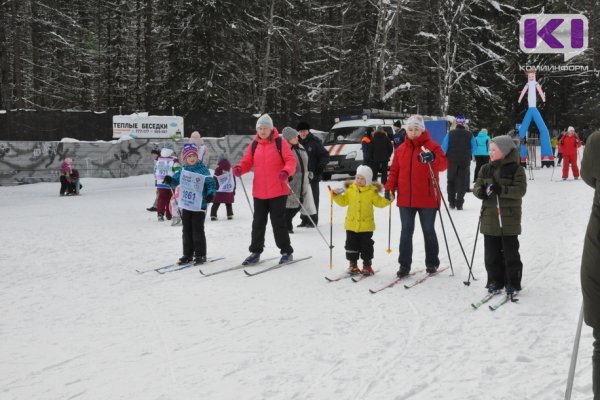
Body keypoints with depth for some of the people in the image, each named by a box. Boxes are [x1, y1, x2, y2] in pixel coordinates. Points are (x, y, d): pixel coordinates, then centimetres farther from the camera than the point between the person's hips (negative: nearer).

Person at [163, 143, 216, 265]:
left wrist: (211, 193, -25)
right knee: (187, 231, 12)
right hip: (186, 205, 5)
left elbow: (210, 183, -8)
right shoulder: (183, 170, 6)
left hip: (199, 205, -5)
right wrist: (169, 180, -10)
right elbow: (176, 180, 12)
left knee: (198, 231, -2)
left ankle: (200, 255, 7)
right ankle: (188, 254, 21)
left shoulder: (203, 170, -8)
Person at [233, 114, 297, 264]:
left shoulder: (280, 143, -3)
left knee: (278, 222, 1)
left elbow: (290, 161, -9)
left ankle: (286, 252, 14)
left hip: (278, 191, -4)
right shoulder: (253, 145, 9)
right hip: (259, 192, 4)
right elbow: (247, 162, 8)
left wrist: (286, 172, -28)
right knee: (258, 222, 11)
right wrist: (239, 169, -14)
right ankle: (255, 252, 21)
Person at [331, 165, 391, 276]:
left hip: (366, 226, -2)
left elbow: (380, 202, -3)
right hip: (351, 225, 2)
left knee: (366, 246, 6)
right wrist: (336, 196, -10)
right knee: (351, 245, 9)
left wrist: (387, 199, -18)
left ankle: (367, 265, 18)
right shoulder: (350, 189, 2)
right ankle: (353, 264, 21)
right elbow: (343, 201, 5)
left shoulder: (372, 191, -3)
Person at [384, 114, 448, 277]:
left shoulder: (432, 146, -5)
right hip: (405, 198, 4)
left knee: (428, 231, 7)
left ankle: (432, 263, 21)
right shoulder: (401, 149, 8)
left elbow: (444, 164, -19)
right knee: (406, 231, 7)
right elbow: (394, 170, 11)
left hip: (427, 198, -4)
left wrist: (432, 159, -40)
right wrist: (390, 187, -2)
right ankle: (404, 264, 12)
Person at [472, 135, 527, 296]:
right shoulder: (486, 169, 9)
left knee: (510, 253, 3)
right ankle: (495, 281, 20)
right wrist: (482, 191, -16)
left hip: (509, 218, -4)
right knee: (491, 253, 9)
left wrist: (501, 190, -26)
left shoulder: (516, 169, -6)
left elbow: (520, 190, -14)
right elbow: (476, 187, 8)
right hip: (490, 218, 5)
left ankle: (513, 284, 13)